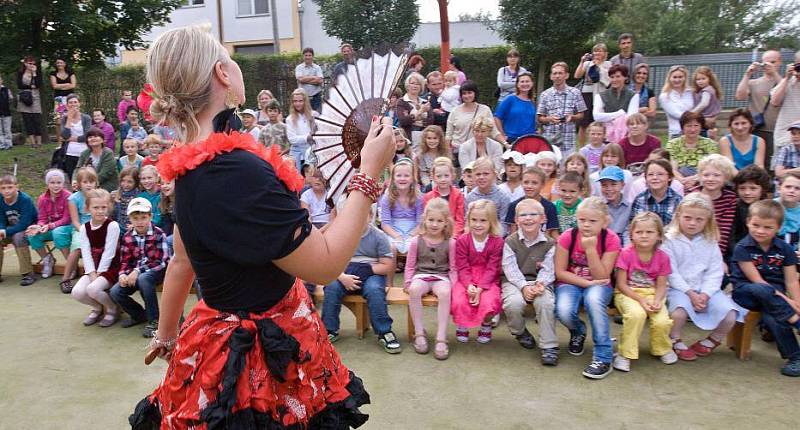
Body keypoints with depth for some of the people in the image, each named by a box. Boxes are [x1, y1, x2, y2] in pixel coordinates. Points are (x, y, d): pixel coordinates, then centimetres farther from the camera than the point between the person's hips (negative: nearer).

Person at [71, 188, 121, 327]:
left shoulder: (112, 225, -11)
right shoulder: (84, 228, 4)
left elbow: (109, 252, -14)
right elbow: (86, 253, -2)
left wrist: (99, 273, -15)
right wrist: (92, 273, -13)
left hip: (110, 267, -5)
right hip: (92, 269, 5)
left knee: (93, 288, -29)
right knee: (77, 292, -17)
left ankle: (113, 309, 0)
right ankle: (98, 308, 15)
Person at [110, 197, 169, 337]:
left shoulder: (158, 234, -12)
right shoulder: (127, 237, 2)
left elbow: (161, 261, -18)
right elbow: (125, 262, 4)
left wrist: (138, 270, -25)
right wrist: (123, 274, -19)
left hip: (157, 271, -5)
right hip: (135, 273, 5)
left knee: (143, 279, -37)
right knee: (115, 292, -17)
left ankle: (154, 320, -21)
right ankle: (139, 315, 12)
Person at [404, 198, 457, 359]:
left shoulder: (450, 243, 3)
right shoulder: (417, 241, 3)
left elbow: (453, 268, 5)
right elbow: (410, 266, 7)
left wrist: (453, 286, -8)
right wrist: (408, 283, -5)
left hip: (442, 277, 0)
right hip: (421, 276, 0)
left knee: (444, 292, -36)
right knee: (414, 290, -35)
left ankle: (441, 338, -30)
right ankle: (419, 333, -21)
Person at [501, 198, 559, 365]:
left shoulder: (549, 243, 1)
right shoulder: (510, 242, -2)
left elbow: (547, 270, -5)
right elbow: (510, 269, -9)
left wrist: (540, 284, -26)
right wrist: (524, 286, -24)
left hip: (539, 282, 1)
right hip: (514, 281, 0)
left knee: (545, 302, -31)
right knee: (513, 303, -31)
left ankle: (549, 346, -16)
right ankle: (520, 332, 4)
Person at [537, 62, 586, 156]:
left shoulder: (575, 93, 5)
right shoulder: (545, 94, 6)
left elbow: (581, 115, 10)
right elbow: (540, 118, 9)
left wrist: (572, 117, -10)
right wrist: (549, 119, -11)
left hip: (568, 140, 0)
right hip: (548, 139, 0)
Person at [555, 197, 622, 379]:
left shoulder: (611, 240, -14)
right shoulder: (567, 237, -14)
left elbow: (601, 277, -17)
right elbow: (560, 273, -9)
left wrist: (591, 248, -27)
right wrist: (587, 282, -21)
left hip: (598, 286, 0)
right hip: (570, 284, 1)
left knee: (593, 299, -37)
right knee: (564, 311, -31)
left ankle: (603, 358, -24)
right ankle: (578, 332, 9)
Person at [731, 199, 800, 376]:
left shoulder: (785, 249, 3)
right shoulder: (743, 248, -9)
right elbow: (757, 281, -12)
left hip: (774, 297, 2)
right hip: (746, 292, -2)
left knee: (771, 317, -31)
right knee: (763, 291, -38)